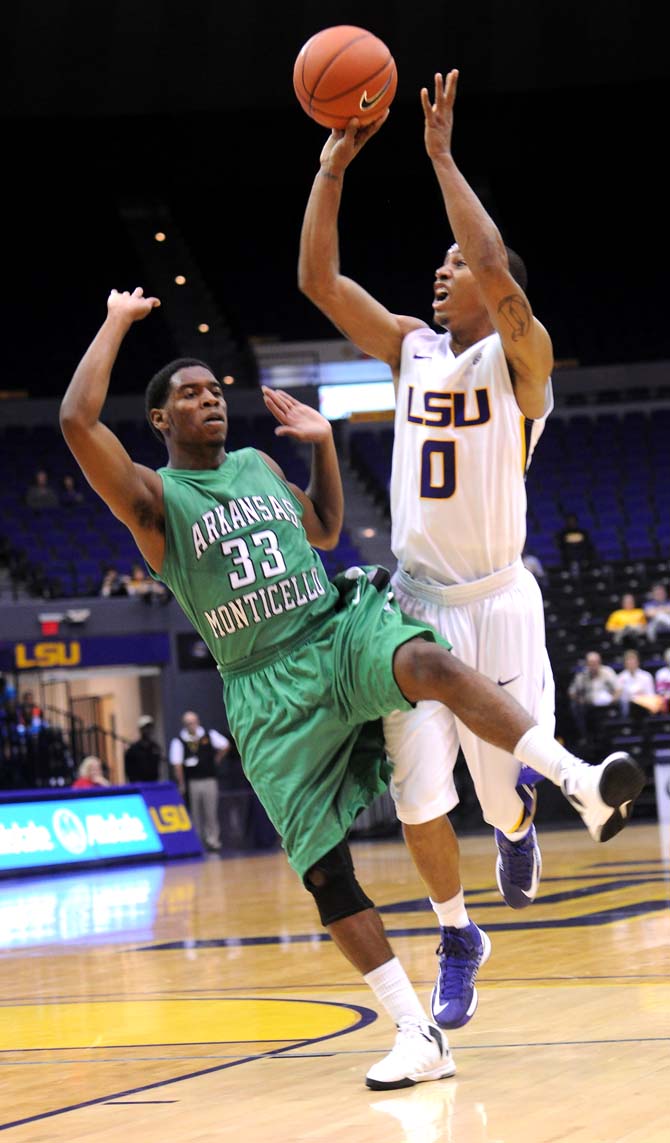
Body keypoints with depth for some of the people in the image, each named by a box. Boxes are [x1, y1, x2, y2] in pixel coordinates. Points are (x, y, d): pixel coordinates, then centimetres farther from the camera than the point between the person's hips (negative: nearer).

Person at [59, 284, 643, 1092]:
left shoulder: (260, 465, 16)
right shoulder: (153, 498, 0)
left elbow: (326, 530, 32)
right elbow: (77, 421, -17)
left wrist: (323, 444, 16)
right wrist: (118, 323, -6)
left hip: (343, 629, 2)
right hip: (269, 689, -1)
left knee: (428, 663, -35)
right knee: (323, 870, -7)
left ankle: (582, 784, -48)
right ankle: (417, 1036, 0)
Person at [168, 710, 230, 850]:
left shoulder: (209, 736, 3)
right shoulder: (178, 741, -3)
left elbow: (225, 746, 13)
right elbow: (177, 764, -7)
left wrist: (216, 759, 11)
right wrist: (181, 784, -10)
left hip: (209, 779, 1)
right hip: (192, 782, -1)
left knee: (211, 812, 0)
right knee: (195, 814, 4)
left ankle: (213, 839, 5)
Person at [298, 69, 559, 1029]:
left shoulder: (520, 354, -8)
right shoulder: (411, 347, 7)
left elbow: (499, 275, -29)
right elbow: (318, 280, -1)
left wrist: (443, 157, -26)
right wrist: (333, 168, -8)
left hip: (497, 602, -4)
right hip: (417, 600, 4)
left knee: (502, 790, 3)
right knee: (416, 795, -2)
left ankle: (520, 822, 41)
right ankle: (457, 941, 19)